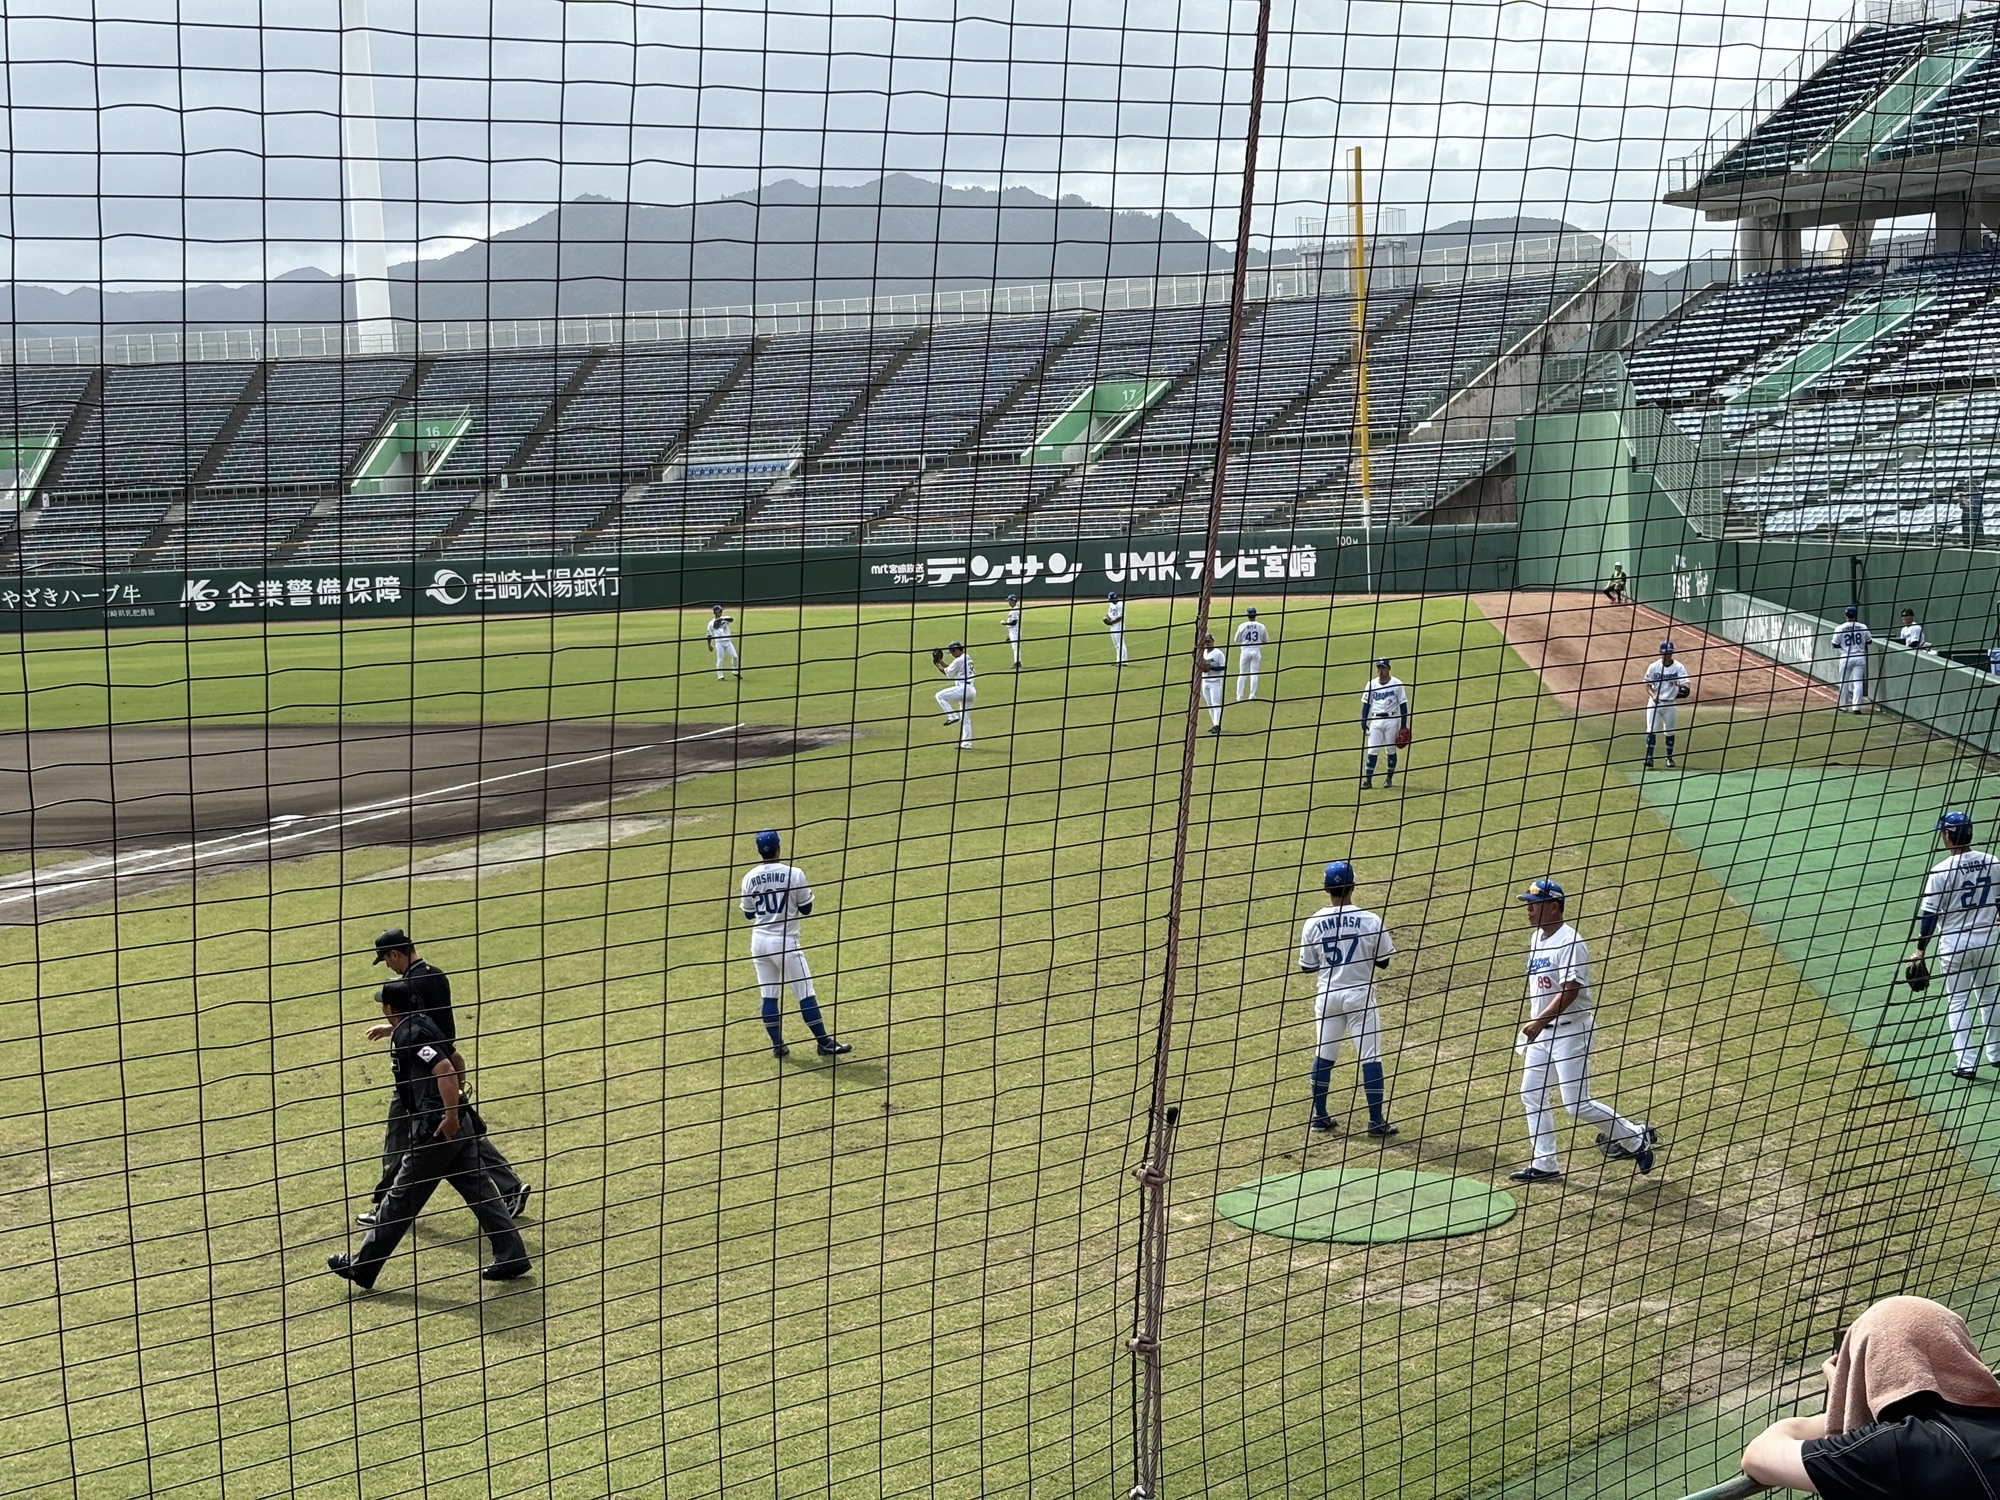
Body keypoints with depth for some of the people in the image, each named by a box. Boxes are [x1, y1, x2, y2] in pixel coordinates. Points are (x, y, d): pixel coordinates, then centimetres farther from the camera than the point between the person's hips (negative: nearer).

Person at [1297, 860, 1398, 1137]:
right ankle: (1376, 1120, 6)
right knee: (1371, 1057, 5)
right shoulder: (1370, 921, -13)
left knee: (1324, 1055, 14)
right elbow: (1382, 962, -4)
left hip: (1328, 997, 3)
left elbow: (1308, 966, 2)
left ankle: (1319, 1115, 20)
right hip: (1360, 996, -3)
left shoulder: (1313, 923, -6)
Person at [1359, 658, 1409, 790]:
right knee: (1372, 751, -3)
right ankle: (1368, 779, -4)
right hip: (1375, 720, 2)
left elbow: (1403, 705, -2)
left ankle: (1390, 778, 18)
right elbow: (1366, 704, 10)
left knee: (1391, 750, 5)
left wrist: (1404, 726, -6)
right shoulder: (1371, 685, 5)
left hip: (1391, 720, -2)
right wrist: (1363, 722, -1)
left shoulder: (1397, 685, -3)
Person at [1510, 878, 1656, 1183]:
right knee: (1531, 1095, 8)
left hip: (1570, 1030, -9)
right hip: (1541, 1030, 9)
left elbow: (1570, 990, -26)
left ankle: (1636, 1137, 11)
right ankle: (1544, 1165, 16)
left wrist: (1540, 1021, -30)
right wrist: (1533, 1023, 20)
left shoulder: (1570, 942, -19)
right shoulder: (1537, 938, 9)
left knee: (1577, 1103, -7)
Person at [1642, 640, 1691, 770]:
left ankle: (1669, 757, 25)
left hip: (1670, 703, 0)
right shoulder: (1654, 667, -4)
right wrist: (1653, 695, -21)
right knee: (1651, 730, -9)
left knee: (1669, 731, 10)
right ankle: (1649, 758, -6)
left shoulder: (1679, 668, -7)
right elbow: (1648, 686, -1)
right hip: (1654, 703, 0)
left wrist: (1684, 689, -40)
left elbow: (1685, 684, -16)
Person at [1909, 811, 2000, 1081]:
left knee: (1958, 1002, 6)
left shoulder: (1941, 871, -16)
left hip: (1954, 943, -4)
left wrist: (1920, 950, -4)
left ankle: (1966, 1063, 4)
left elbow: (1929, 915, -13)